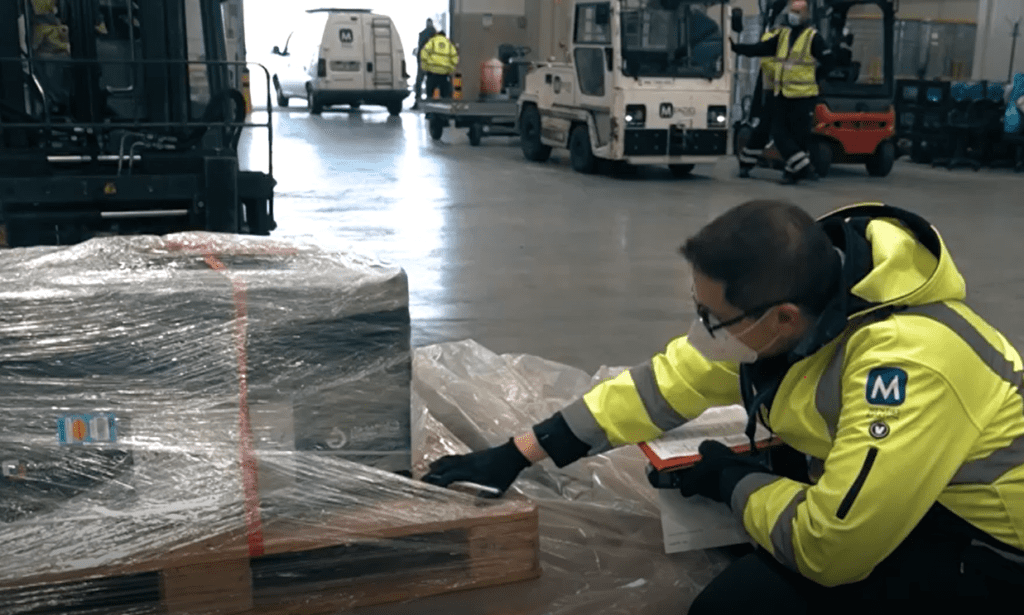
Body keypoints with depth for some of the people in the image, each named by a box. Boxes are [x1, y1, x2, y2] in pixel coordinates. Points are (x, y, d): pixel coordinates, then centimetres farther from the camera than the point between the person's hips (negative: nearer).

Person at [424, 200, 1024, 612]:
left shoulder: (910, 359, -34)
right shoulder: (778, 305, -9)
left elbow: (830, 547, -34)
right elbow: (669, 382, -2)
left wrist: (731, 480, -14)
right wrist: (516, 454, -2)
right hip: (883, 498, 8)